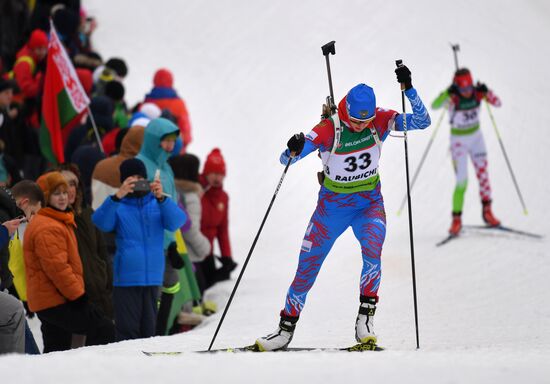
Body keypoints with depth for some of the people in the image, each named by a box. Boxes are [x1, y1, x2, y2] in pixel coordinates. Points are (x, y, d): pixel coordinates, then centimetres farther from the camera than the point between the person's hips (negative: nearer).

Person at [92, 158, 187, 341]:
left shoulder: (157, 203, 9)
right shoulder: (118, 206, 3)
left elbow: (176, 221, -7)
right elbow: (101, 222, -15)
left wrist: (161, 198, -24)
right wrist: (118, 196, -29)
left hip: (152, 276, 2)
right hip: (125, 278, -2)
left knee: (149, 328, 9)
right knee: (128, 330, -5)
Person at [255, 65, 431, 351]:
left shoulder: (380, 120, -15)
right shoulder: (328, 129, -23)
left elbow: (422, 121, -21)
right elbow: (286, 159, -26)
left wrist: (408, 88, -34)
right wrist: (293, 151, -51)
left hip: (370, 204, 1)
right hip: (333, 206, -1)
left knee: (372, 252, -28)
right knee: (307, 267, 3)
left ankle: (365, 320, -18)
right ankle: (286, 329, 20)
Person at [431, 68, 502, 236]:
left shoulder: (478, 93, -14)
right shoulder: (452, 97, -25)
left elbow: (497, 103, -15)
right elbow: (434, 105, -40)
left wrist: (486, 92, -32)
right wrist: (447, 93, -56)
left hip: (476, 137, 4)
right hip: (459, 141, -4)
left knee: (483, 174, 7)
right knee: (462, 180, -10)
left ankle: (487, 212, 26)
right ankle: (456, 220, 1)